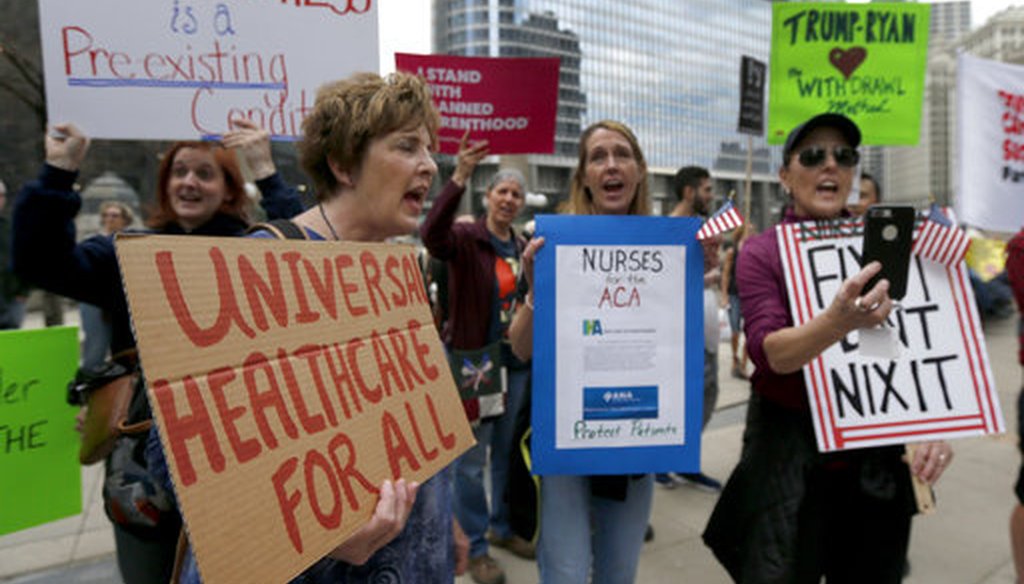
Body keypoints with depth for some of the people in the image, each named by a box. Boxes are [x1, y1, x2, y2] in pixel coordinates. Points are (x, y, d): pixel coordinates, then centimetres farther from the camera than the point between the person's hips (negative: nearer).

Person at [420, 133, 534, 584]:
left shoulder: (523, 247, 8)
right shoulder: (466, 238, -10)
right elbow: (432, 234, -33)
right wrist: (459, 178, -40)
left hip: (516, 361, 6)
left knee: (506, 450, 19)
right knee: (471, 459, 5)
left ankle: (501, 527, 39)